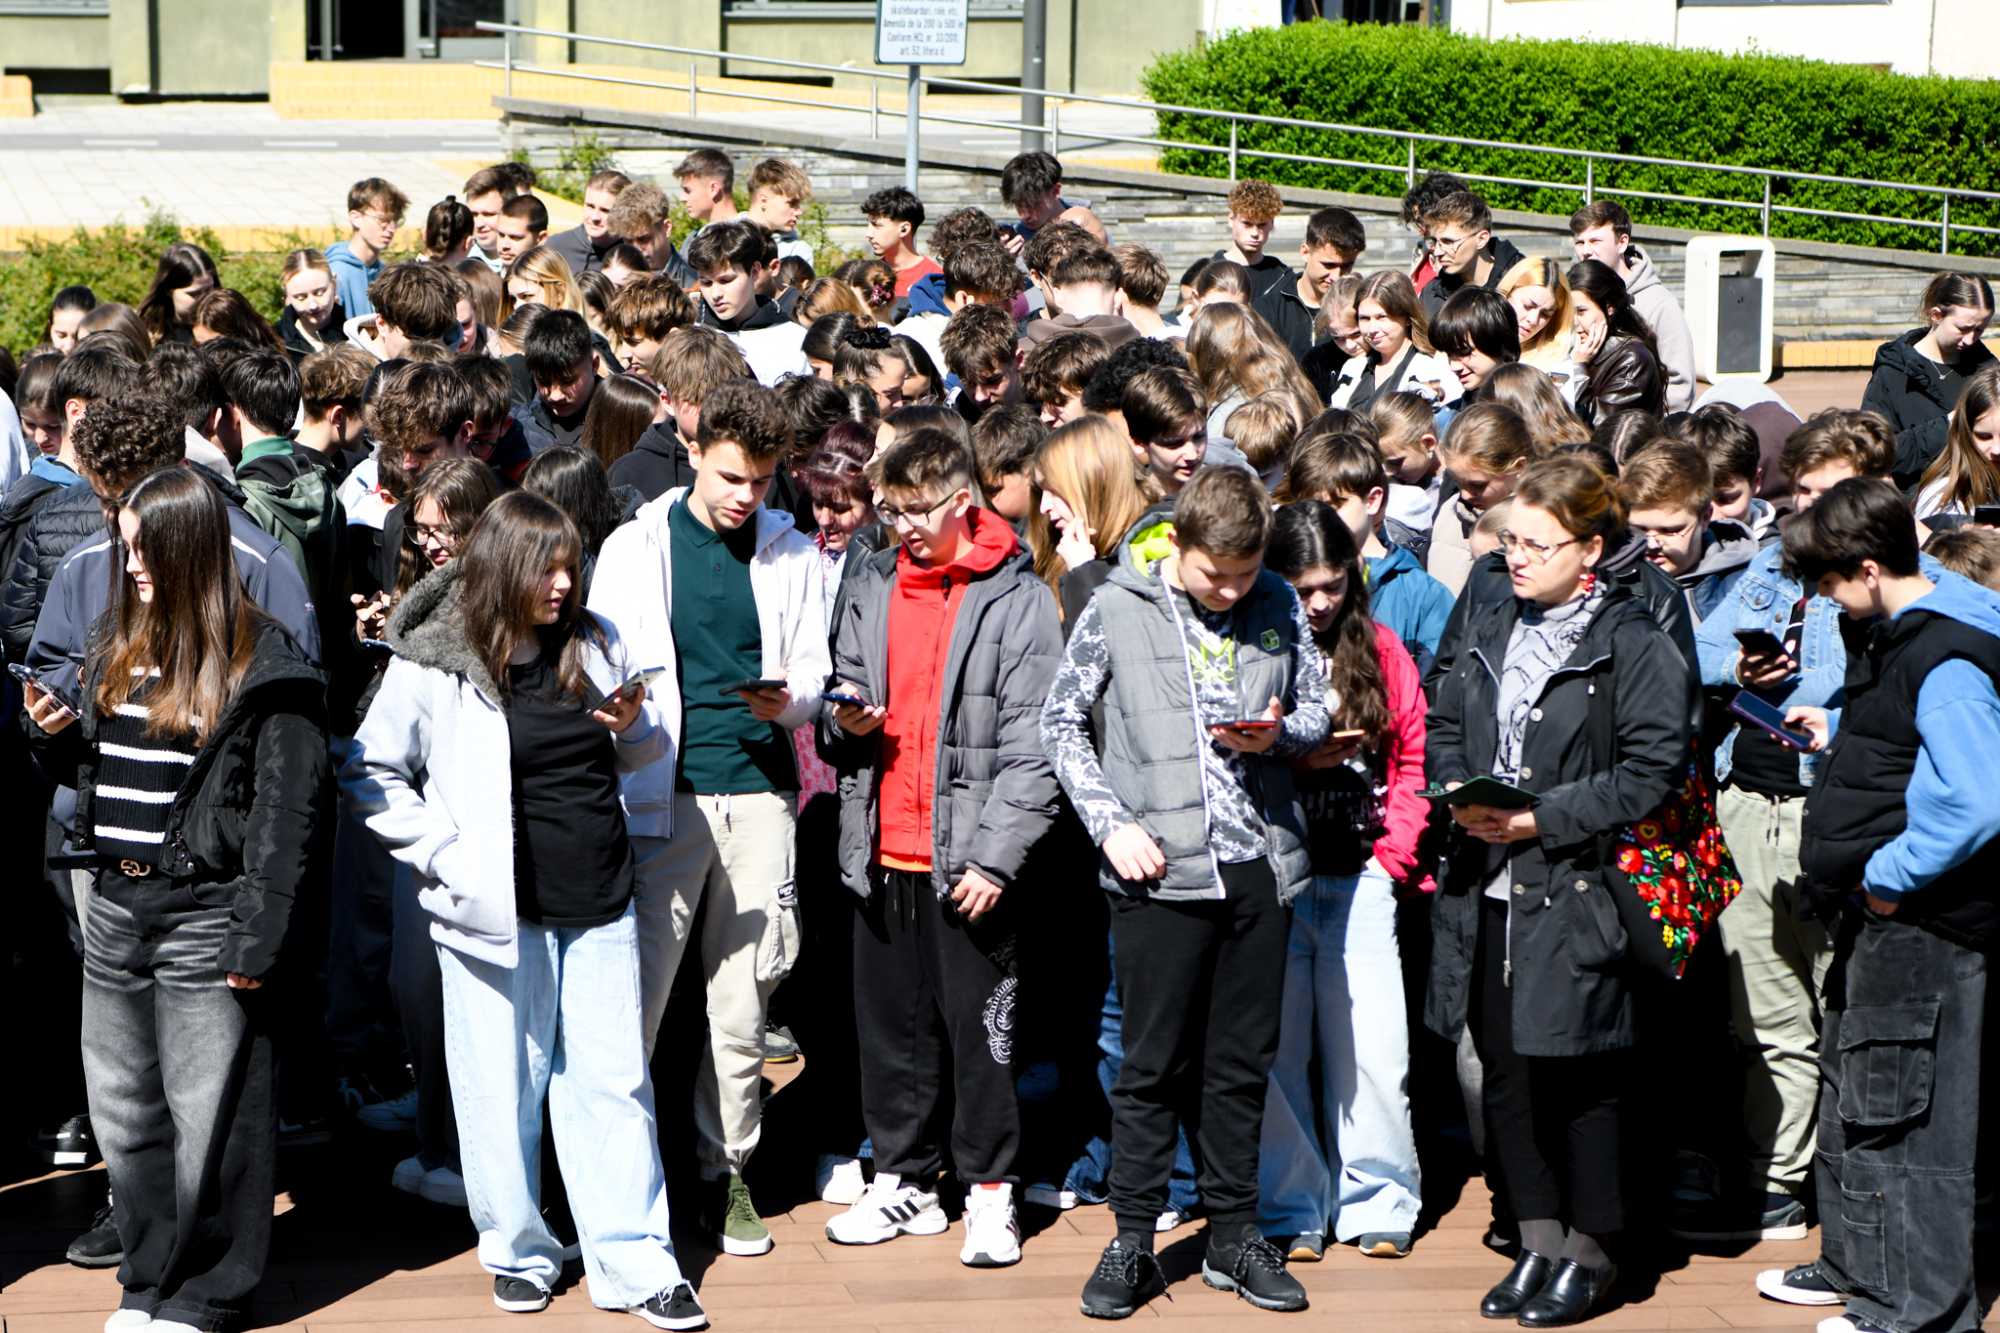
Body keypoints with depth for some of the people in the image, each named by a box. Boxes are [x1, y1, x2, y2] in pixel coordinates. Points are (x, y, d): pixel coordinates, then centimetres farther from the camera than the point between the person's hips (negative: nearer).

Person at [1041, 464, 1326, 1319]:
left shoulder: (1277, 606, 4)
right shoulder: (1116, 609, -4)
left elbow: (1317, 709, 13)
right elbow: (1060, 721, 2)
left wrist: (1279, 733, -10)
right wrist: (1112, 822, -8)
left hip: (1257, 863, 3)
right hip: (1160, 870, -3)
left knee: (1242, 1062, 10)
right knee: (1154, 1064, 2)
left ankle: (1233, 1233, 21)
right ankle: (1133, 1241, 12)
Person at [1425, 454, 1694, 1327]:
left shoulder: (1633, 645, -8)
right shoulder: (1490, 630, 12)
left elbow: (1651, 770, -13)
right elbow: (1443, 727, 19)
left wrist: (1544, 819, -16)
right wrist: (1458, 791, -2)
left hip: (1578, 891, -6)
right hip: (1488, 893, 6)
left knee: (1582, 1077, 2)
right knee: (1506, 1070, 11)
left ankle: (1589, 1251, 15)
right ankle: (1538, 1240, 23)